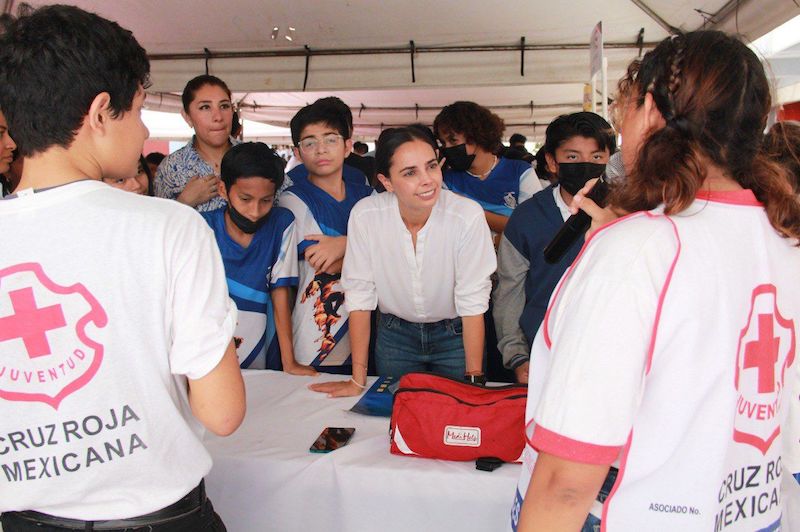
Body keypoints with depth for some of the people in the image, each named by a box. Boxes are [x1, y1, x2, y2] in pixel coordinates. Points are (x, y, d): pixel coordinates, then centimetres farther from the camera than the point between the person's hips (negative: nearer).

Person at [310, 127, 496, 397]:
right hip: (394, 336, 1)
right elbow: (359, 294, -14)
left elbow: (472, 301, -20)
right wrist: (358, 380, -12)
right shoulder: (365, 215, -20)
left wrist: (474, 378, -20)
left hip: (455, 336, -1)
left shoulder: (468, 215, -25)